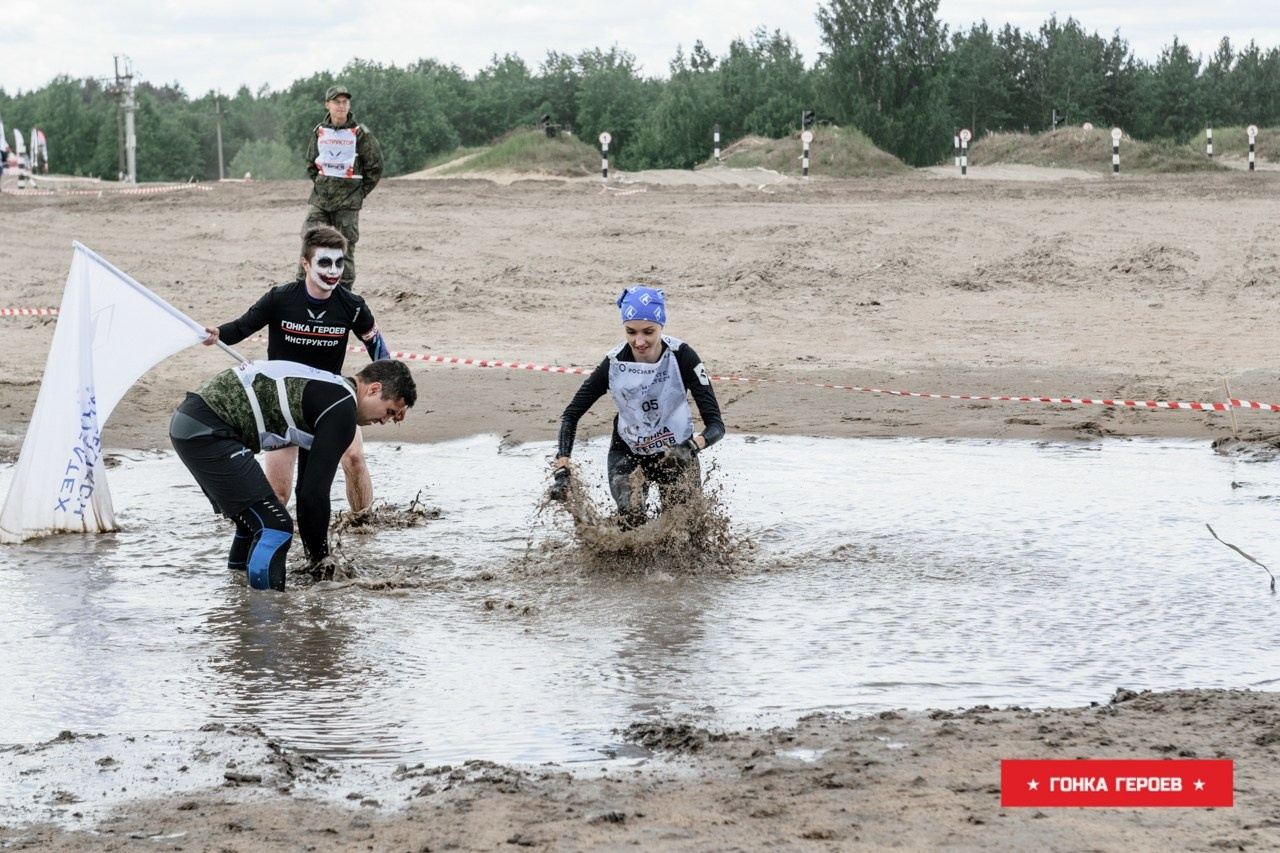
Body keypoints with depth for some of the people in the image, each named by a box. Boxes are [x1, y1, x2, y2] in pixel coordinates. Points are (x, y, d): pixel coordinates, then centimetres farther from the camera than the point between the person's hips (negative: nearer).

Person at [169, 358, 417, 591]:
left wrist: (316, 555, 27)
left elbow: (308, 486, 27)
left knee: (256, 519, 23)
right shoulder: (342, 409, -10)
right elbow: (315, 491, -11)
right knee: (275, 526, -10)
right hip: (209, 432, -11)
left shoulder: (328, 392, 20)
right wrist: (320, 558, 0)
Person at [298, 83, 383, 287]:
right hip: (319, 200, 3)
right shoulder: (319, 132, 6)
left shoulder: (360, 134, -5)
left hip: (347, 202, -3)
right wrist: (319, 185, 12)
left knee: (345, 248, 1)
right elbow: (311, 163, 21)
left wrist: (360, 193, 0)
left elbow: (375, 167, 0)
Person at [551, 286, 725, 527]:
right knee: (630, 516, -24)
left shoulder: (682, 357, -22)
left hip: (676, 453, 0)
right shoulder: (614, 364, -18)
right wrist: (562, 472, -21)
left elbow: (716, 424, -24)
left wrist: (692, 447, -46)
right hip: (628, 452, 0)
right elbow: (570, 415, -9)